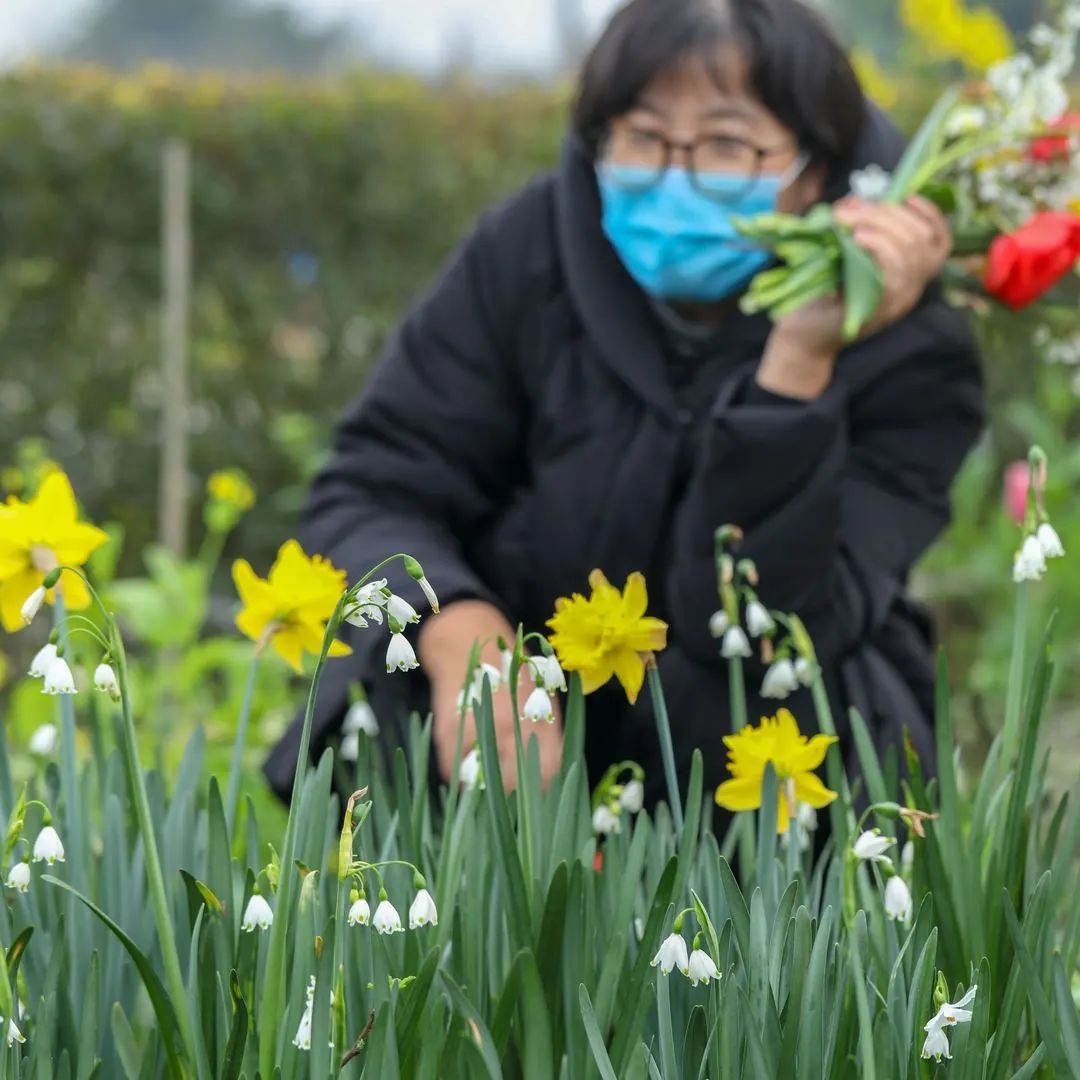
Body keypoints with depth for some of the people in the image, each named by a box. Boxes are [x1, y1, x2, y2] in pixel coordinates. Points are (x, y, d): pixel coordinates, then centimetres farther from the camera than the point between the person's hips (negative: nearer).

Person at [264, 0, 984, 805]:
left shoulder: (906, 353, -19)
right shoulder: (531, 252, -12)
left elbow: (760, 625, -30)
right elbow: (373, 492, -14)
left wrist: (801, 360, -39)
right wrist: (461, 635, -35)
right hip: (534, 715, 2)